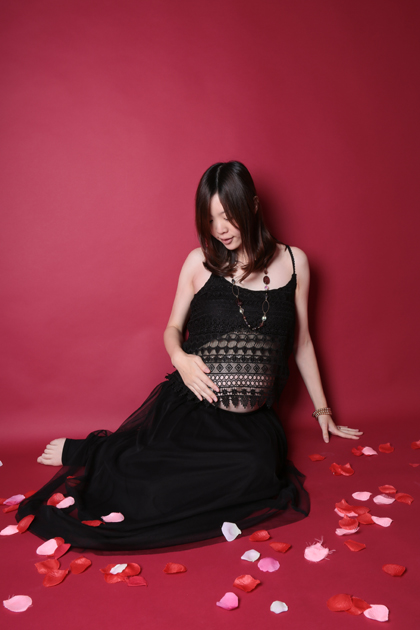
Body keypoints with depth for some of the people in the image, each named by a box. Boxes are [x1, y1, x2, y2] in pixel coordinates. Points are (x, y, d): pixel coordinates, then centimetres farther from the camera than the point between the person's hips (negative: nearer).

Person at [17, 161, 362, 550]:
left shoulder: (292, 262, 7)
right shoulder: (200, 262, 4)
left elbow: (301, 341, 15)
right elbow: (173, 329, 13)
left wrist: (321, 410, 19)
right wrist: (180, 357, -11)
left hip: (252, 416, 3)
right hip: (192, 401, -2)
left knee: (259, 466, -33)